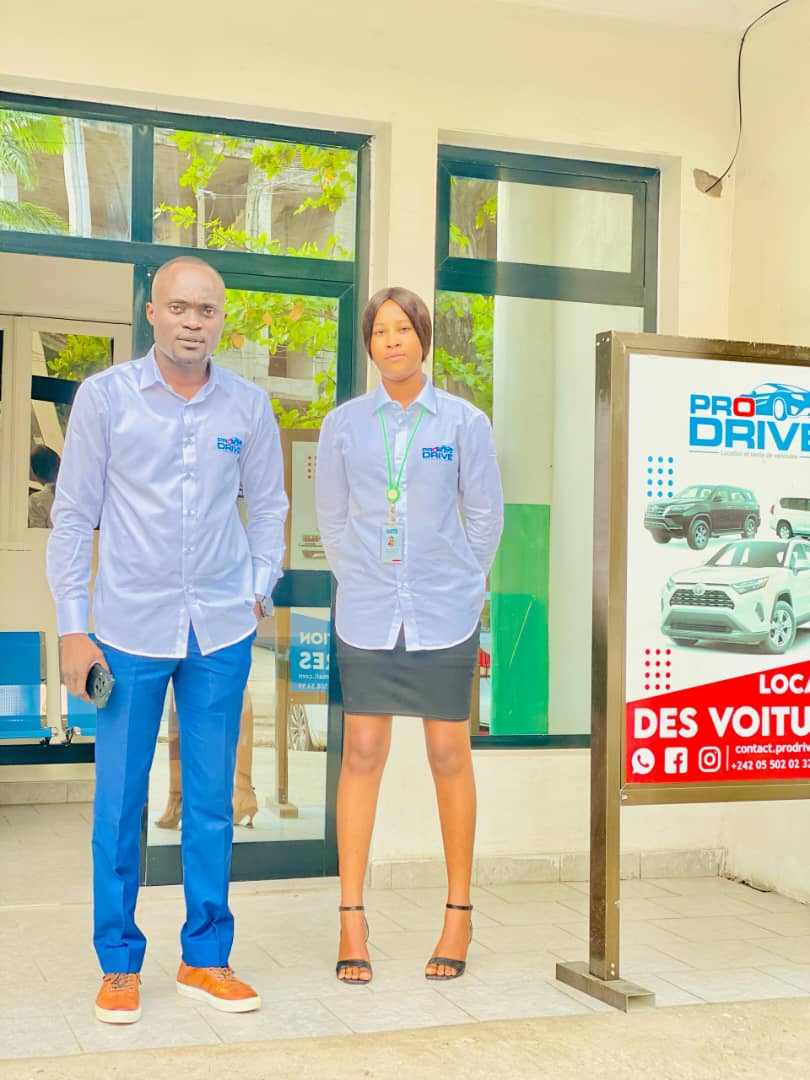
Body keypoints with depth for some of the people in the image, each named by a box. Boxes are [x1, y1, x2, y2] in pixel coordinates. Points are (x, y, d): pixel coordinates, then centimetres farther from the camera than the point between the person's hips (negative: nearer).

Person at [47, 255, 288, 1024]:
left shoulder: (248, 406, 3)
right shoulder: (105, 396, -3)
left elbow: (268, 505, 14)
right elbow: (73, 515, -1)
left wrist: (259, 592, 4)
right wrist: (71, 628, -5)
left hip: (221, 630, 2)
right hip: (131, 628, -2)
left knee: (212, 801, 9)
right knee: (119, 801, 4)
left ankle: (205, 959, 21)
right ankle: (119, 964, 18)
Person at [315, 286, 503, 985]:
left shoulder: (465, 422, 1)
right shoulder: (344, 424, 6)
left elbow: (485, 515, 7)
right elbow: (332, 517, 13)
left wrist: (458, 586, 10)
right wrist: (361, 584, 12)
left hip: (444, 613, -1)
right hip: (367, 614, 1)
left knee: (449, 754, 4)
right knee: (362, 754, 1)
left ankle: (459, 914, 16)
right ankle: (352, 917, 9)